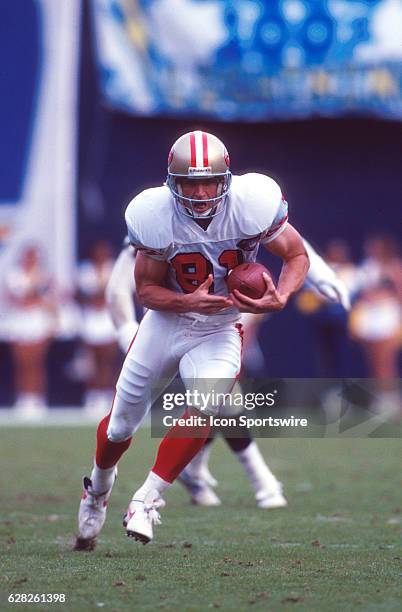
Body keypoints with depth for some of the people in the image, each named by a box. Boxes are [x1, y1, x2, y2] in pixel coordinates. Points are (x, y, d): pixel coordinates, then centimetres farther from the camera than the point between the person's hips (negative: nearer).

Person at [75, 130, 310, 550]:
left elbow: (297, 255, -7)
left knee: (205, 404, -29)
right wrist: (188, 302, -29)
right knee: (121, 423, 11)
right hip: (166, 323, 1)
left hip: (219, 331, -1)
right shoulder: (155, 217, -20)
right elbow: (146, 290, -10)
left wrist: (279, 299, -26)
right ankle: (99, 484, 45)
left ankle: (148, 499, -15)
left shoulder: (250, 206, -22)